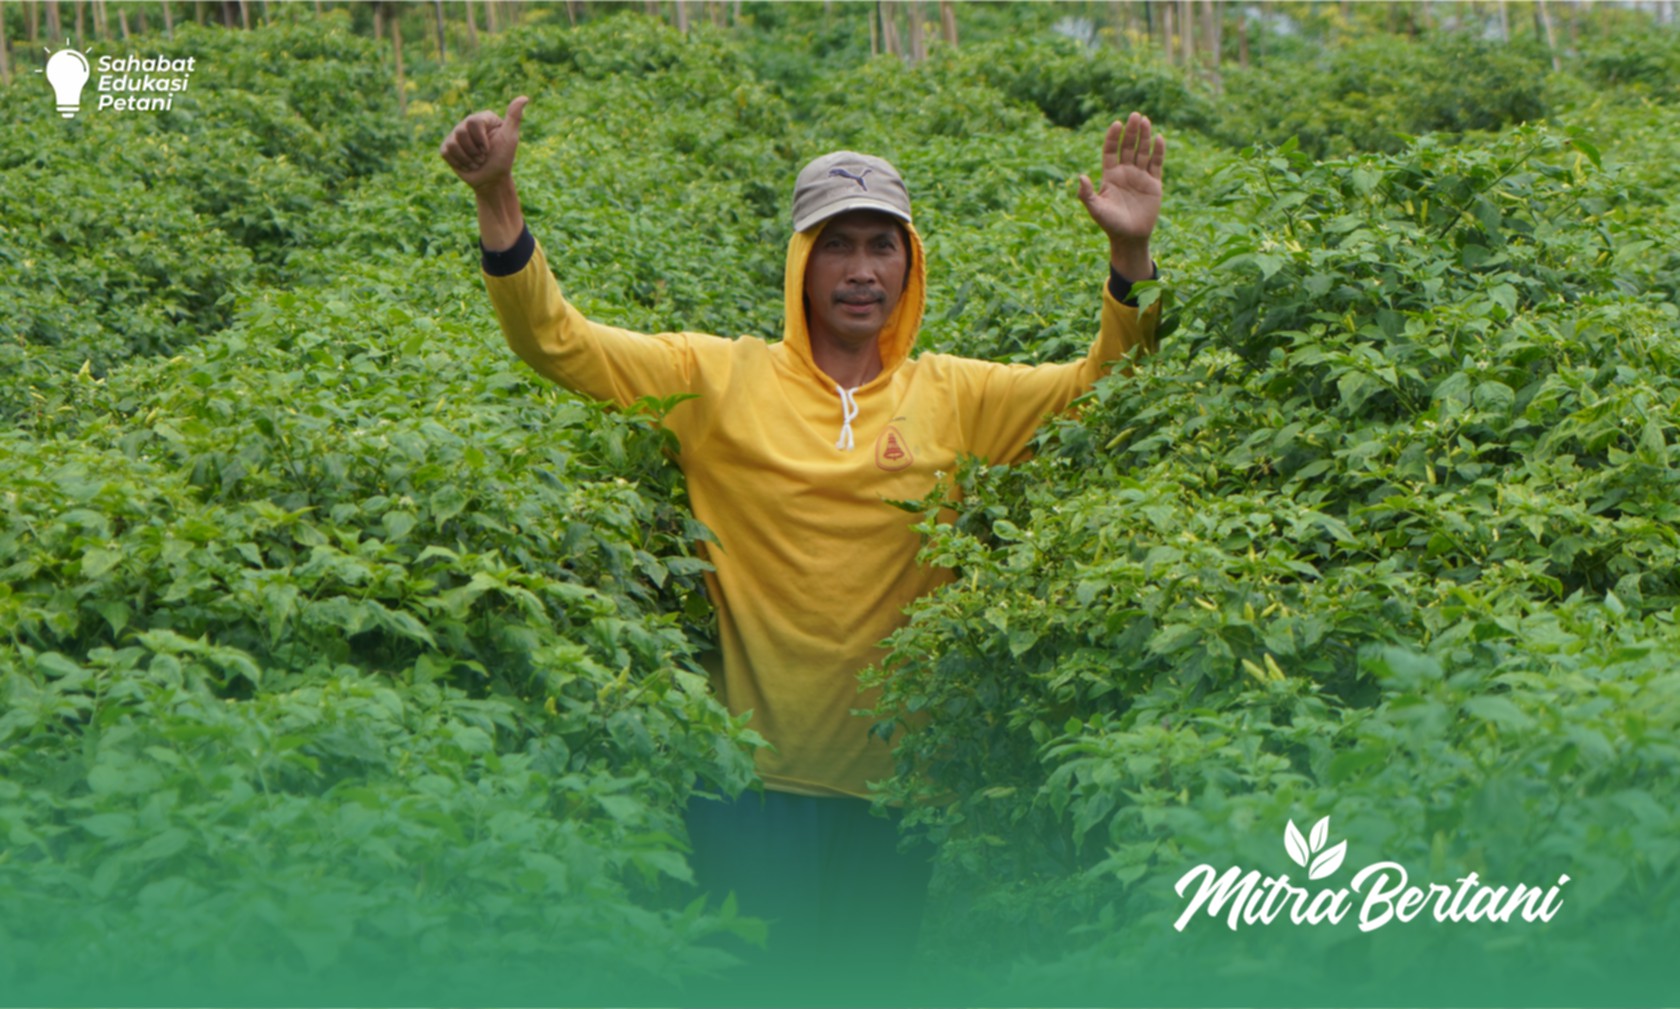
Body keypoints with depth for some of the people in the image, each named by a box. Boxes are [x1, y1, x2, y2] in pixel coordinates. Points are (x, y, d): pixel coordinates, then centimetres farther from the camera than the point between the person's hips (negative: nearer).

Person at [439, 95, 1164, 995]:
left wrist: (1130, 256, -13)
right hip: (755, 765, -2)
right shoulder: (718, 378, -2)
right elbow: (553, 341, -6)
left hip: (896, 769, 2)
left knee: (878, 961, 15)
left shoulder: (955, 397, 4)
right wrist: (497, 198, -18)